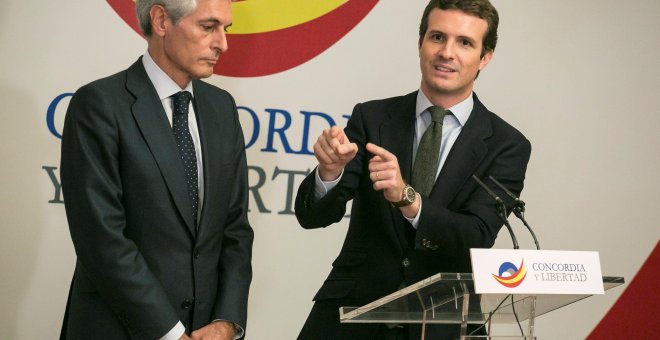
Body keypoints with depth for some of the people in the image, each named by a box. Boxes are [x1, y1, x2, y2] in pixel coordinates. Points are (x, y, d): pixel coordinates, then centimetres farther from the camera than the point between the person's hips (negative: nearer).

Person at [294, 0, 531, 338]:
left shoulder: (507, 145, -3)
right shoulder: (371, 118, 0)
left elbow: (478, 237, -14)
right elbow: (312, 215, -5)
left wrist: (407, 198, -30)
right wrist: (330, 171, -27)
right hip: (353, 310, 1)